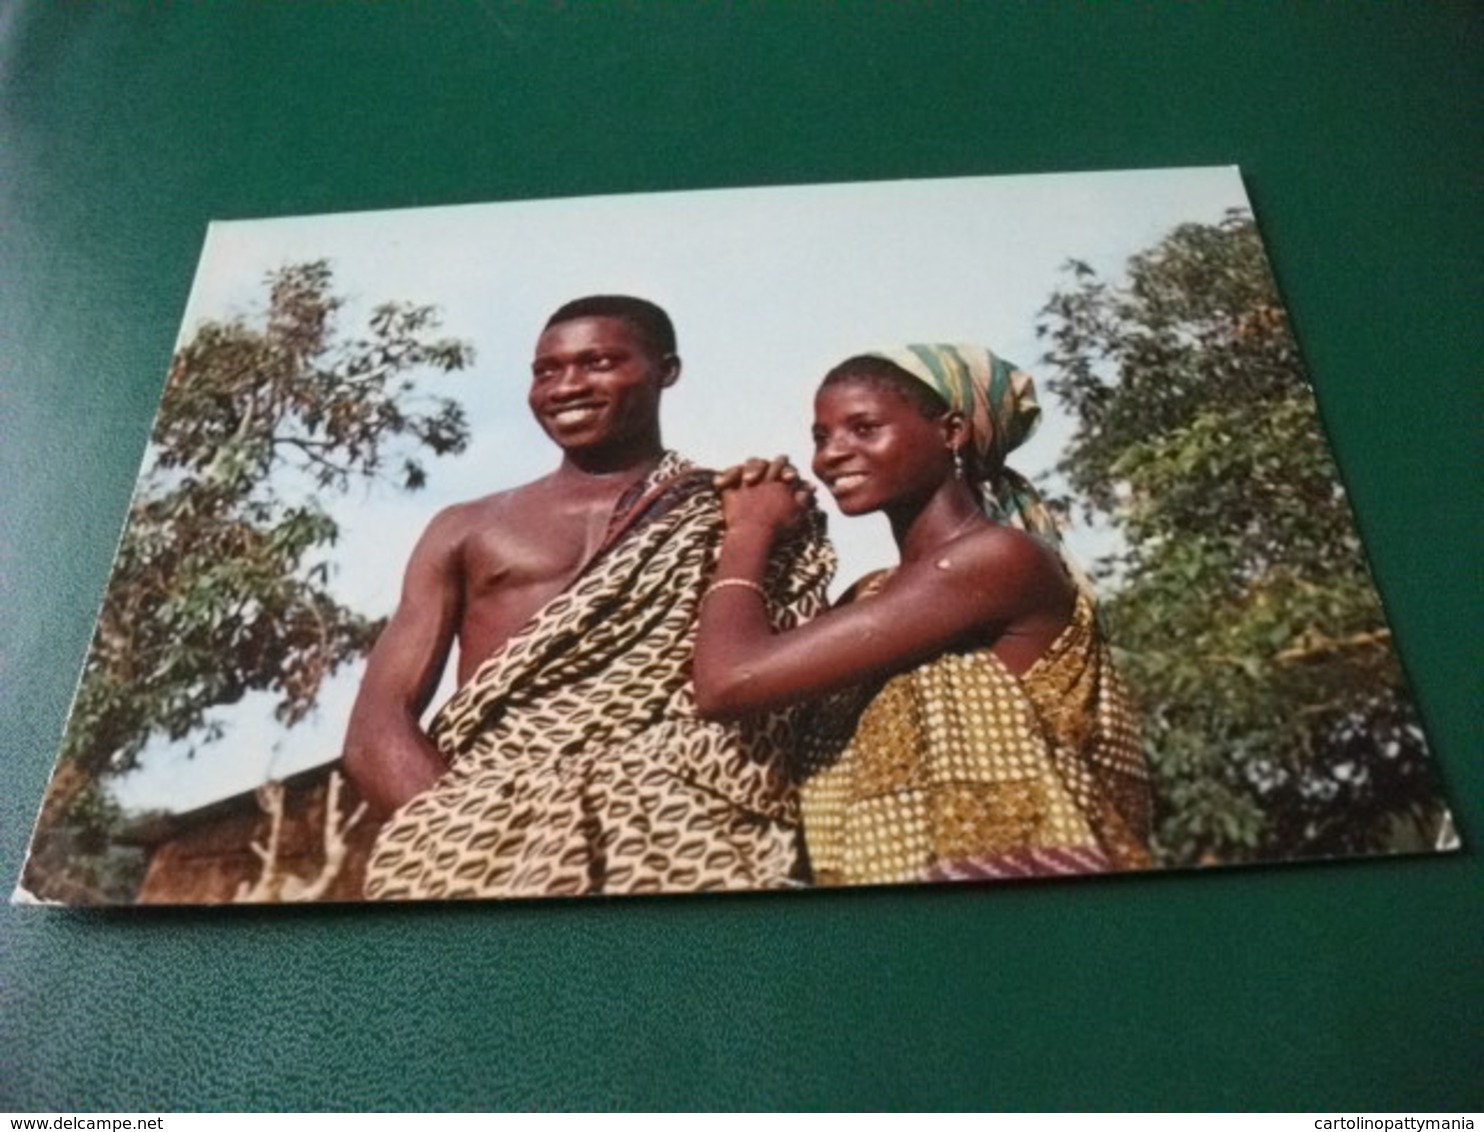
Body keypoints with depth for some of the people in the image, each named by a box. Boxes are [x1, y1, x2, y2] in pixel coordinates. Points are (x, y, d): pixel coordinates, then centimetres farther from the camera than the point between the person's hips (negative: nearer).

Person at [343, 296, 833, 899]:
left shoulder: (735, 516, 15)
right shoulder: (468, 529, 19)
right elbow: (376, 730, 9)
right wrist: (480, 833, -9)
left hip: (681, 828, 0)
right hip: (491, 826, 1)